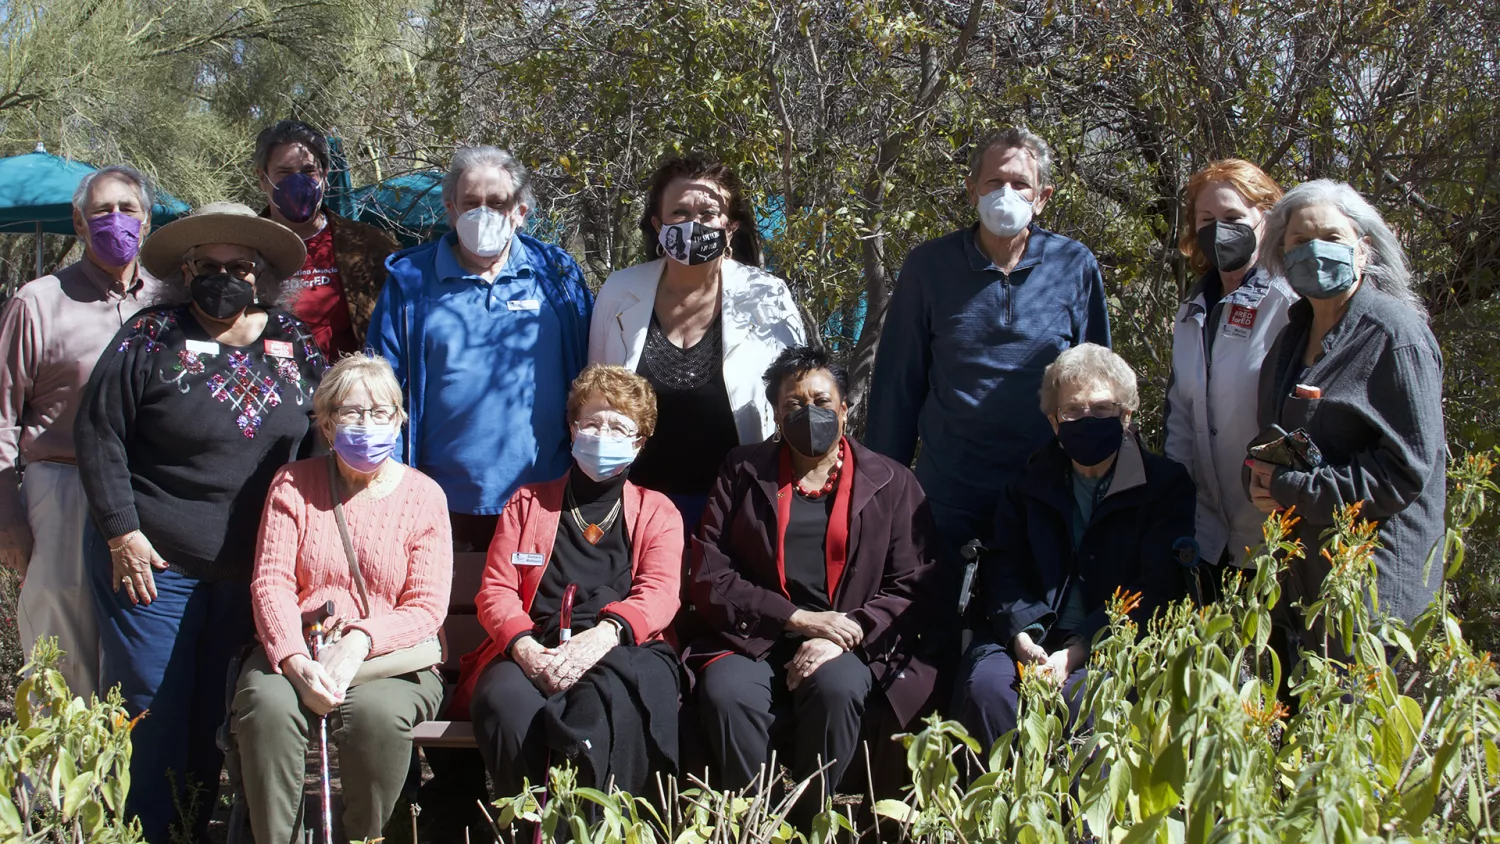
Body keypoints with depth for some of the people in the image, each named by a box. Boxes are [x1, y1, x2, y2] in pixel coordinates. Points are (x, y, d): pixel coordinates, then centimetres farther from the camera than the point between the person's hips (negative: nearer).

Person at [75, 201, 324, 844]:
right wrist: (122, 531, -11)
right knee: (151, 711, 0)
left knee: (216, 716, 11)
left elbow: (319, 438, 13)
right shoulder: (151, 338, -6)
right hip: (151, 561, -3)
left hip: (251, 567, 3)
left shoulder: (293, 345, 5)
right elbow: (97, 434, -6)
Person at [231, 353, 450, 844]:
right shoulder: (293, 485, 10)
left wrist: (360, 641, -19)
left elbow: (427, 607, 0)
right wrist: (296, 661, -19)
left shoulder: (422, 496, 6)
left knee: (376, 712, -34)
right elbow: (270, 582, 0)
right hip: (299, 651, 1)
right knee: (267, 704, -31)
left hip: (392, 658, -1)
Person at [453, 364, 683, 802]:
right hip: (533, 651, 1)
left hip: (621, 651, -1)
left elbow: (659, 595, 3)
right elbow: (495, 590, 13)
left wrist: (601, 637, -20)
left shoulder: (657, 512, 23)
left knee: (610, 696, -40)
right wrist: (524, 647, -12)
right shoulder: (528, 503, 26)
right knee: (505, 699, -36)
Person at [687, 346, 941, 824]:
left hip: (853, 649, 0)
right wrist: (798, 619, -10)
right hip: (755, 642, 1)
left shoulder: (891, 484, 11)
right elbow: (709, 578, 3)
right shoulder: (743, 472, 12)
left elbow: (915, 588, 3)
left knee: (835, 686, -34)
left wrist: (844, 636, -14)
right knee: (724, 691, -31)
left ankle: (810, 822, -13)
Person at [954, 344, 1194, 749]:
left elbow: (1156, 591, -4)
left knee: (1079, 696, -34)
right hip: (1031, 636, 3)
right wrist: (1023, 635, -15)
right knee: (985, 684, -28)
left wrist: (1076, 651, -16)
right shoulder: (1031, 482, 17)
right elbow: (1003, 567, 7)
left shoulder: (1166, 485, 6)